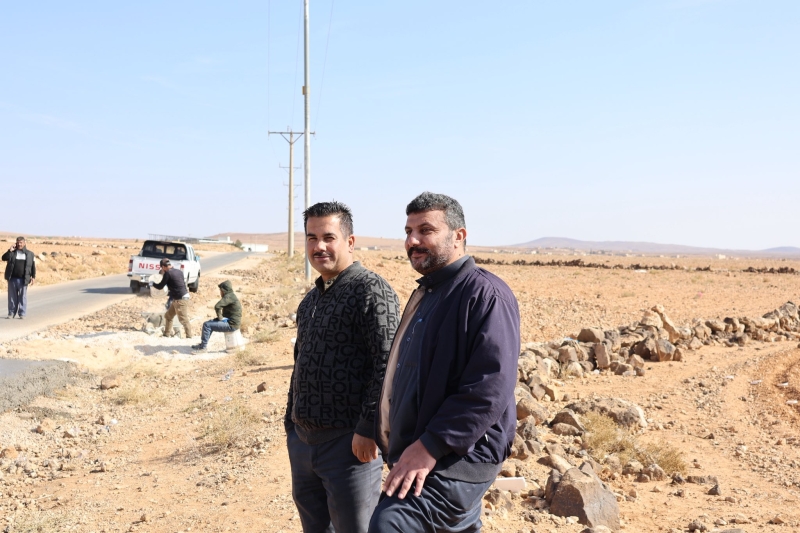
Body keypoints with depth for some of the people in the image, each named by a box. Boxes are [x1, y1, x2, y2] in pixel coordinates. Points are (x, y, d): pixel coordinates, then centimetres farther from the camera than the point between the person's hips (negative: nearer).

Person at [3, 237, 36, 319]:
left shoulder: (30, 254, 5)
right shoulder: (12, 252, 6)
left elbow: (33, 266, 7)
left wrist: (33, 277, 0)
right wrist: (10, 251, -16)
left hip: (23, 280, -1)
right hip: (12, 279, 1)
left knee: (22, 297, 2)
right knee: (12, 297, 6)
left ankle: (22, 314, 8)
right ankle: (11, 313, 13)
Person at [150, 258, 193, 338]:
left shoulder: (168, 273, -12)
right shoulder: (178, 272, 10)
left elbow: (160, 286, -4)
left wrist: (152, 284, 17)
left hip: (180, 300, -9)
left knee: (184, 319, -8)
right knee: (168, 316, 19)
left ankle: (189, 337, -7)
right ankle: (167, 334, 28)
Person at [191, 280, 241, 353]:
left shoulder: (229, 296, -20)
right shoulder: (231, 296, 13)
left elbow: (217, 306, -32)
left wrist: (220, 317, -16)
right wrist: (221, 317, 10)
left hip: (231, 325, -11)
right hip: (228, 320, 11)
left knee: (207, 325, -12)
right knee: (209, 322, 19)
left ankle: (203, 347, -5)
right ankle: (202, 344, 24)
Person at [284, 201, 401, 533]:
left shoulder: (371, 290, -11)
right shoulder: (310, 300, 15)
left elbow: (388, 365, -19)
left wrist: (369, 429, -21)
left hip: (349, 441, -8)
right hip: (302, 439, 8)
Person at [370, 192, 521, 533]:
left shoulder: (485, 294, -14)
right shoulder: (426, 294, 17)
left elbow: (490, 390, -24)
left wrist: (431, 446, -25)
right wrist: (406, 447, 21)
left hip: (459, 457, -10)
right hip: (419, 454, 10)